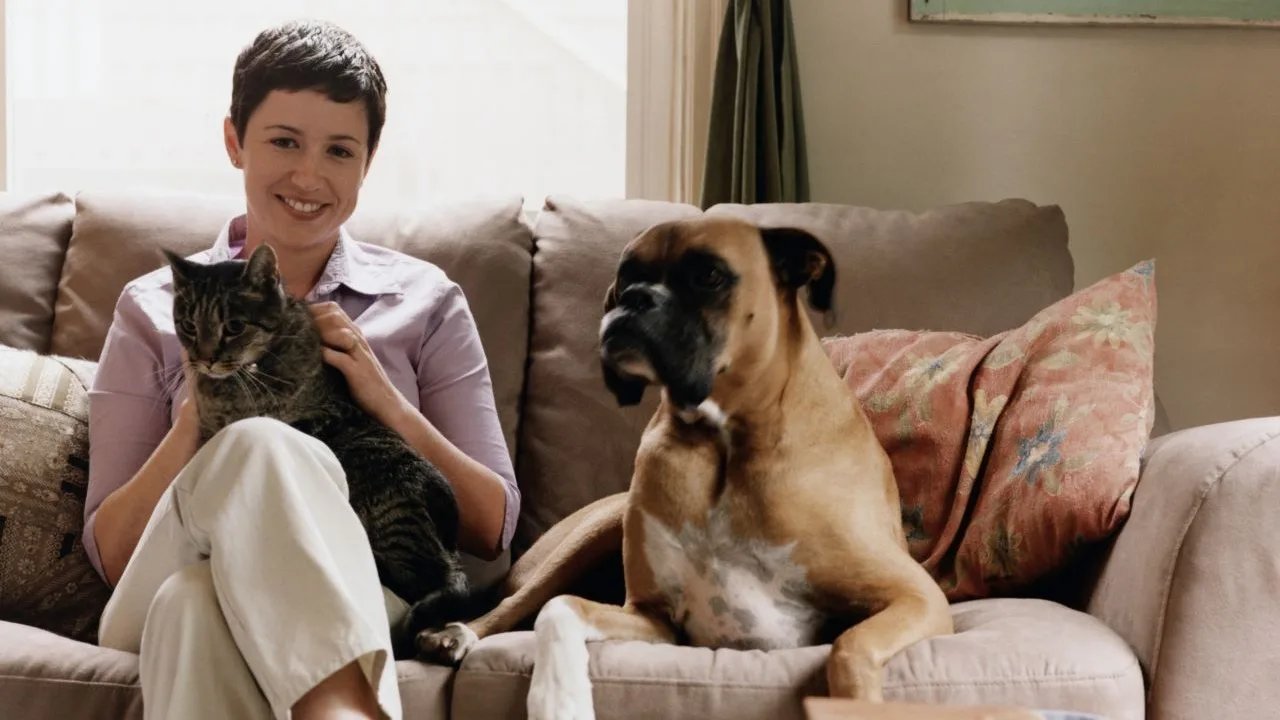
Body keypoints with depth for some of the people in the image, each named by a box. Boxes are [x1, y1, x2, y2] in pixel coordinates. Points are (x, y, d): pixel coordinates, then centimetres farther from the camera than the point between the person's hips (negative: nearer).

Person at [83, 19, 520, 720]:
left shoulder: (425, 302, 16)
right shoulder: (154, 310, 15)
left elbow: (493, 531, 10)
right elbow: (110, 553, 9)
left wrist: (388, 401, -6)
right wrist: (197, 417, -8)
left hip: (363, 597, -1)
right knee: (262, 444, -36)